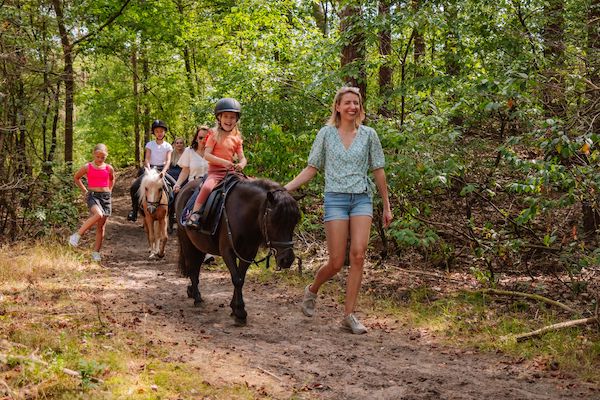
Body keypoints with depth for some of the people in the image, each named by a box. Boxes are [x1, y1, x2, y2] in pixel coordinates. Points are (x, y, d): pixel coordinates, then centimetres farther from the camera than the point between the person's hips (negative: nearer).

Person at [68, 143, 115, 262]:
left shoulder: (109, 168, 6)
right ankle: (76, 236, -26)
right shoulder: (87, 167, -2)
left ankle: (96, 252, 10)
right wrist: (84, 190, 9)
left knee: (101, 226, 3)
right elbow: (76, 178, 12)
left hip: (106, 196, 4)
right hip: (92, 195, -4)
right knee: (98, 214, -34)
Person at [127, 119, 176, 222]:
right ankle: (134, 209, -6)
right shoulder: (150, 144, 5)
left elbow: (168, 160, -8)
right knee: (134, 187, -20)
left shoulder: (168, 146, 4)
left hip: (162, 170, 0)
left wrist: (163, 171, -27)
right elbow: (147, 159, -5)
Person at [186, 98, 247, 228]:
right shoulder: (215, 135, 0)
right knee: (207, 187, -32)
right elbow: (207, 155, -9)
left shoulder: (237, 138, 12)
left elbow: (242, 158, 10)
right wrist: (223, 161, -23)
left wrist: (241, 164, -15)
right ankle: (194, 214, -27)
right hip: (215, 171, -5)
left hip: (230, 171, 5)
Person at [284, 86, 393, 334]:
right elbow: (312, 169, 6)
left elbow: (378, 172, 10)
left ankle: (349, 315, -3)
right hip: (336, 199, -1)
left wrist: (387, 206, 11)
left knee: (358, 255, -12)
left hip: (362, 199, 2)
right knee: (336, 262, -4)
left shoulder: (368, 134, 6)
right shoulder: (326, 133, 4)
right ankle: (312, 291, 28)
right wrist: (285, 188, -4)